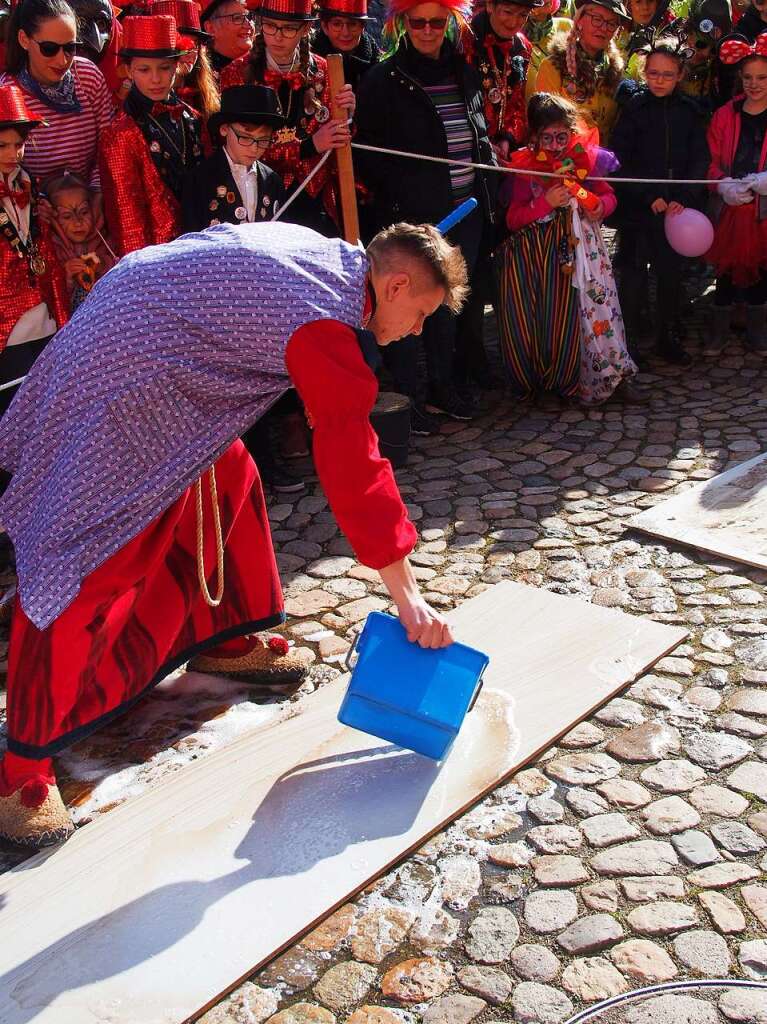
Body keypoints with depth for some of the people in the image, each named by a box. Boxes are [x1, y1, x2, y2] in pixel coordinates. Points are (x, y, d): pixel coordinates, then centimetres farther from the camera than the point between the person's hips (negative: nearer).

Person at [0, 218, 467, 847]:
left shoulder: (330, 254, 5)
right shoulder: (329, 326, -23)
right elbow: (353, 463, -26)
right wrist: (406, 596, -23)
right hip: (120, 388, -10)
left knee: (224, 485, 20)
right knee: (83, 569, -9)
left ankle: (219, 640, 38)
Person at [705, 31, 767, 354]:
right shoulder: (725, 116, 3)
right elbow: (712, 162, 4)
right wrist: (722, 186, -15)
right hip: (731, 209, 0)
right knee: (726, 270, 6)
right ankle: (719, 329, 22)